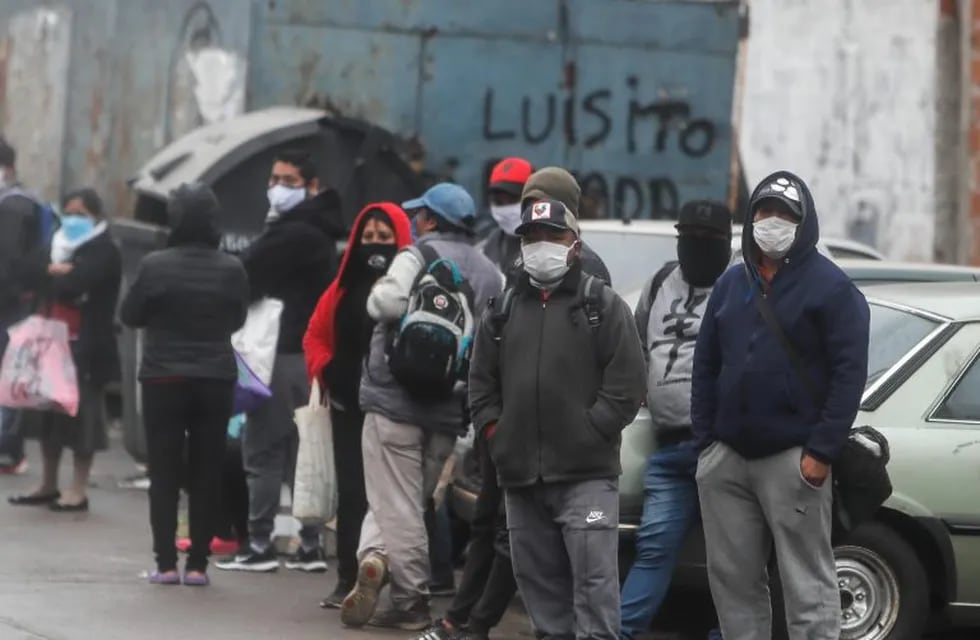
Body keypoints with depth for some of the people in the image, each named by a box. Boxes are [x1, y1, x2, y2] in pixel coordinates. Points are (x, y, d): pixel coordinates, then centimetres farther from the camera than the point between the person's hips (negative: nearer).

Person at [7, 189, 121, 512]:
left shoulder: (104, 251, -8)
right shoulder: (61, 245, 19)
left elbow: (73, 285, -20)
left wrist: (53, 273, -2)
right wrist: (62, 272, -8)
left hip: (87, 345, -8)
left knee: (80, 412, -4)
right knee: (48, 410, 9)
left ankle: (79, 490, 1)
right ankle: (48, 485, 19)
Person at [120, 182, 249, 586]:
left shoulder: (155, 265, -12)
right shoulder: (231, 269, -6)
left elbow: (130, 316, 0)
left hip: (164, 378, -1)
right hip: (216, 379, 1)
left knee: (164, 472, 6)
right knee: (206, 472, 7)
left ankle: (166, 562, 3)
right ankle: (198, 563, 7)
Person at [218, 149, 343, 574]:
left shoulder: (293, 233, -15)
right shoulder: (318, 231, 17)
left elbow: (248, 274, -15)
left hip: (284, 353, -10)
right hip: (312, 351, 10)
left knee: (263, 447, -5)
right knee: (304, 448, 11)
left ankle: (259, 545, -4)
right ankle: (310, 546, 13)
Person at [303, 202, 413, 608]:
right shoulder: (345, 286, 10)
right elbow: (316, 335, 19)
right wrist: (326, 371, 3)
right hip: (348, 403, 5)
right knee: (350, 491, 7)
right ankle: (348, 580, 12)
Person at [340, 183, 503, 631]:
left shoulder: (417, 257, -8)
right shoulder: (491, 274, 11)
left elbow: (387, 303, -23)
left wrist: (378, 294, -1)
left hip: (396, 397, -5)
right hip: (449, 408, 5)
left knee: (397, 504, -2)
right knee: (410, 502, 15)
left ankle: (412, 602, -13)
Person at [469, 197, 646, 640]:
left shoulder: (603, 306, 2)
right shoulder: (502, 312, 16)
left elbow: (626, 384, -5)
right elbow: (481, 384, 18)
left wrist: (588, 432, -11)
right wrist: (494, 431, 5)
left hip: (586, 475, -5)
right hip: (520, 477, 5)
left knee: (593, 579, -10)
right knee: (538, 580, 11)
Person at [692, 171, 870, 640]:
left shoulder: (830, 286, -3)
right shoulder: (732, 284, 16)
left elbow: (850, 372, -9)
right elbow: (706, 366, 17)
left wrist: (821, 453, -15)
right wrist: (705, 441, 7)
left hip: (793, 458, -6)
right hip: (727, 458, 6)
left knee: (807, 584, -4)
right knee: (732, 578, 10)